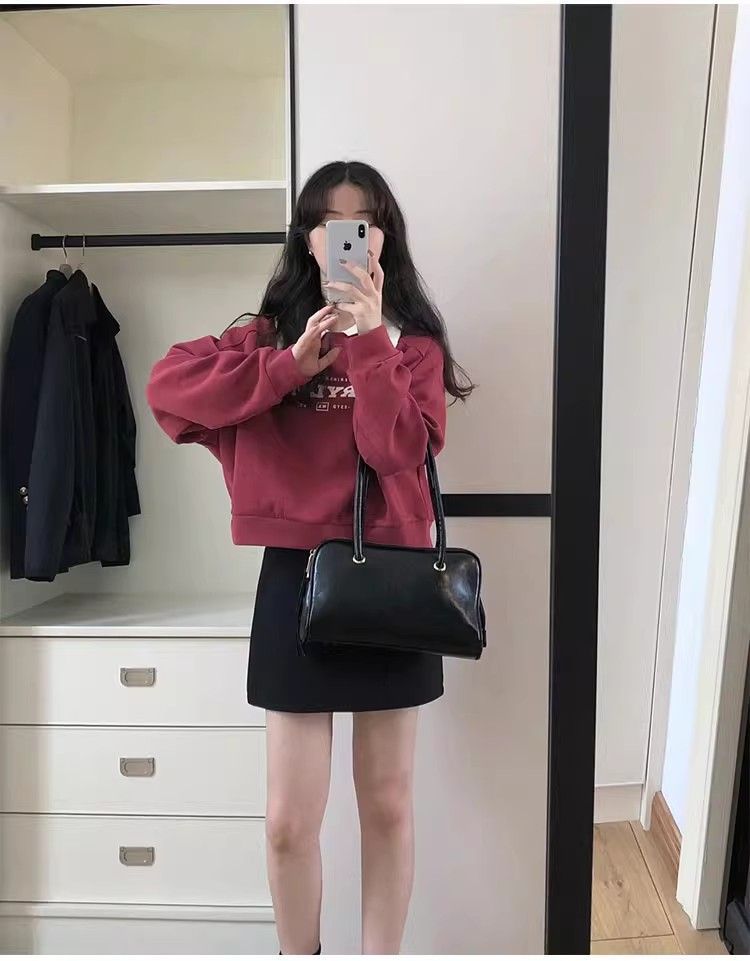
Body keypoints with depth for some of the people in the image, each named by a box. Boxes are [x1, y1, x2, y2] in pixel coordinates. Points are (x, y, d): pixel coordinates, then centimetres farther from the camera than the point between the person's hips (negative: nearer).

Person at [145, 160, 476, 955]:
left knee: (388, 806, 14)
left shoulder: (413, 342, 5)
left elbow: (399, 452, -13)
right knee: (289, 820, 8)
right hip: (297, 579, 1)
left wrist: (369, 337, -16)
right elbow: (167, 385, -9)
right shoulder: (274, 332, 7)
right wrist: (292, 365, -13)